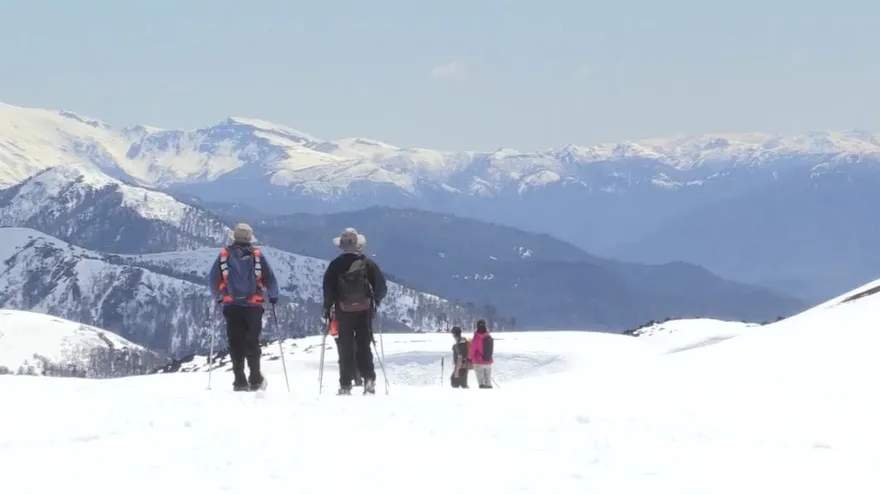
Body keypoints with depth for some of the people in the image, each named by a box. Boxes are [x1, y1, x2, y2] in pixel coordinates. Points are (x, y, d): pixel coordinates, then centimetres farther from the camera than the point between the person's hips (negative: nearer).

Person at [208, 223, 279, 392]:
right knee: (252, 342, 6)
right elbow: (270, 279, 2)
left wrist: (218, 296, 23)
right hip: (253, 305, 0)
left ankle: (240, 381, 0)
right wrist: (273, 296, 20)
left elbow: (213, 279, 6)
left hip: (231, 305, 1)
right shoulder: (257, 255, 0)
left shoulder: (224, 255, 2)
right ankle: (255, 380, 3)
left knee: (236, 343, 4)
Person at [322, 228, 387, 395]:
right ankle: (369, 380, -3)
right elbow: (381, 287, -1)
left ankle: (345, 385, 4)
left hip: (343, 312, -1)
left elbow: (328, 289, -7)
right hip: (364, 311, 1)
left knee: (346, 348, 6)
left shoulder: (335, 266, -5)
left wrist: (327, 307, 5)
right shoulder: (368, 264, -2)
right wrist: (375, 302, 15)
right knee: (364, 346, 11)